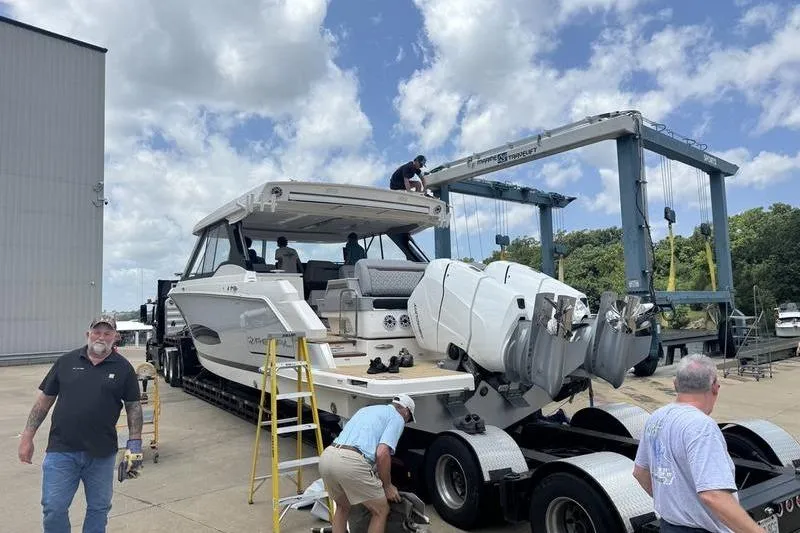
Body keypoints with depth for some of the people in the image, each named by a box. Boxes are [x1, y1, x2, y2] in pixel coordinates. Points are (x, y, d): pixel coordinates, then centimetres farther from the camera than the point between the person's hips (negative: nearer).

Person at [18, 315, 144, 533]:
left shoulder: (123, 368, 0)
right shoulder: (66, 361, 2)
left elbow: (133, 406, 4)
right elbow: (44, 399, 7)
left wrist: (134, 442, -3)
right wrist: (27, 436, 4)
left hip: (102, 453, 0)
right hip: (61, 450, 0)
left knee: (99, 508, 12)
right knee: (53, 508, 4)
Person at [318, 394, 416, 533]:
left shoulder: (367, 409, 33)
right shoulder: (397, 418, 10)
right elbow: (382, 453, -6)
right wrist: (387, 486, 8)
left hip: (327, 457, 8)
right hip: (351, 463, -7)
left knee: (343, 507, 32)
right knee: (381, 511, 14)